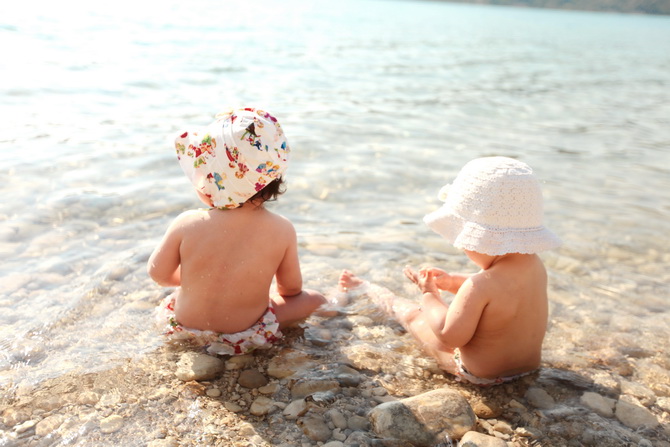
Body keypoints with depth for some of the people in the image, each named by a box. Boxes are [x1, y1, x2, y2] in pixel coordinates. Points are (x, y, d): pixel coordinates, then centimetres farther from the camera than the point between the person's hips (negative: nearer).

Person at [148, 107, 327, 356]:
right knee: (314, 299, 13)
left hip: (184, 326, 2)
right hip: (246, 337, -2)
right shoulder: (282, 230, -21)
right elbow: (291, 286, -5)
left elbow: (158, 273, -6)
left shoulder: (186, 224, -23)